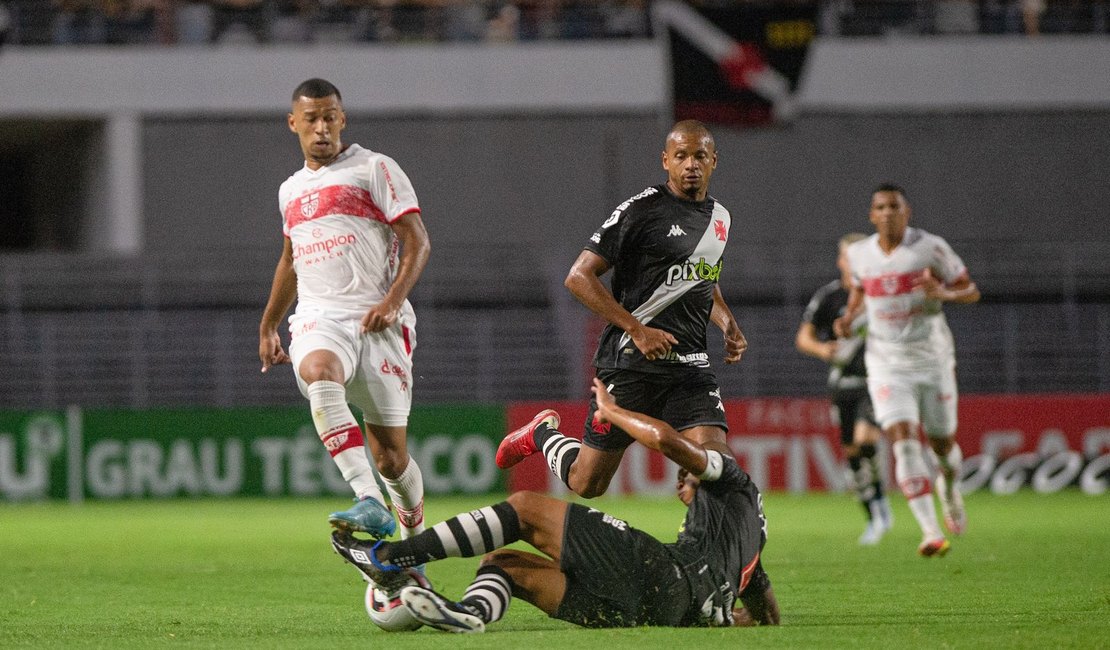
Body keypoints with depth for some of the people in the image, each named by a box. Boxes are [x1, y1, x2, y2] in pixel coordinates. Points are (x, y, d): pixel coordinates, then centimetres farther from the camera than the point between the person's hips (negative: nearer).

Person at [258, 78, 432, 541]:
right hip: (318, 320, 3)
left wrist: (393, 300, -16)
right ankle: (370, 504, -48)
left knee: (390, 454, -2)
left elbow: (417, 241, -2)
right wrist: (267, 325, 39)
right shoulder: (291, 190, 22)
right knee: (318, 374, -35)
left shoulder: (374, 169, 4)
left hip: (376, 323, -3)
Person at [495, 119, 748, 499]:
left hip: (691, 366, 5)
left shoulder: (720, 218, 13)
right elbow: (578, 277, -12)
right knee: (587, 484, 5)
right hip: (630, 364, -5)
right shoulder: (641, 210, -10)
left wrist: (727, 324, 15)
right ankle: (543, 434, 35)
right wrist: (637, 329, -18)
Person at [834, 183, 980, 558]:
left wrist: (944, 293, -23)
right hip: (887, 367, 1)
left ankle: (949, 488, 48)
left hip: (933, 362, -1)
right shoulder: (860, 254, 1)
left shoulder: (930, 248, -9)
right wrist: (849, 317, 3)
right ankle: (931, 532, -20)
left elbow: (971, 291, -2)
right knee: (903, 443, -17)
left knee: (942, 444, 10)